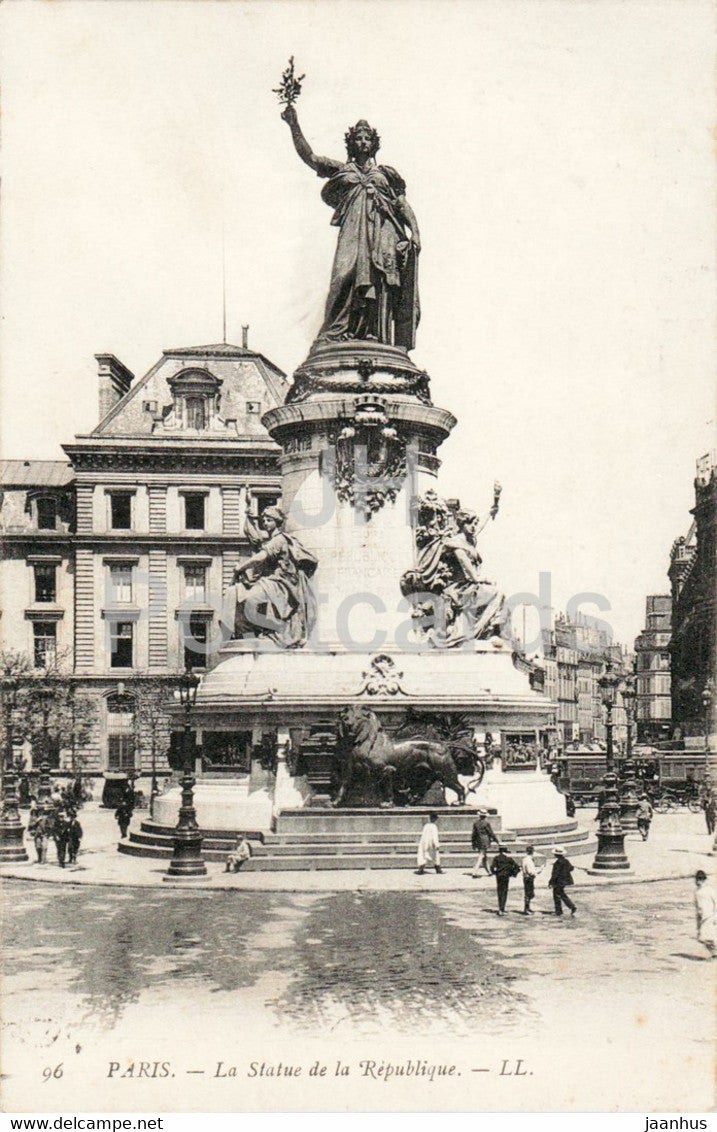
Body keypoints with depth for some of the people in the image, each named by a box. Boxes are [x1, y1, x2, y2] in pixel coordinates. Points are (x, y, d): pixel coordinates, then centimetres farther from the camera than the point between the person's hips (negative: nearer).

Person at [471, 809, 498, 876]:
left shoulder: (476, 822, 3)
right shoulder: (487, 822, -11)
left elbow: (474, 833, 7)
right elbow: (491, 833, -7)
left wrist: (473, 842, 14)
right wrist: (496, 840, 5)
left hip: (478, 842, 6)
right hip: (485, 842, -6)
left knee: (484, 857, 18)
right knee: (481, 857, -5)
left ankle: (488, 872, 27)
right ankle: (474, 872, -15)